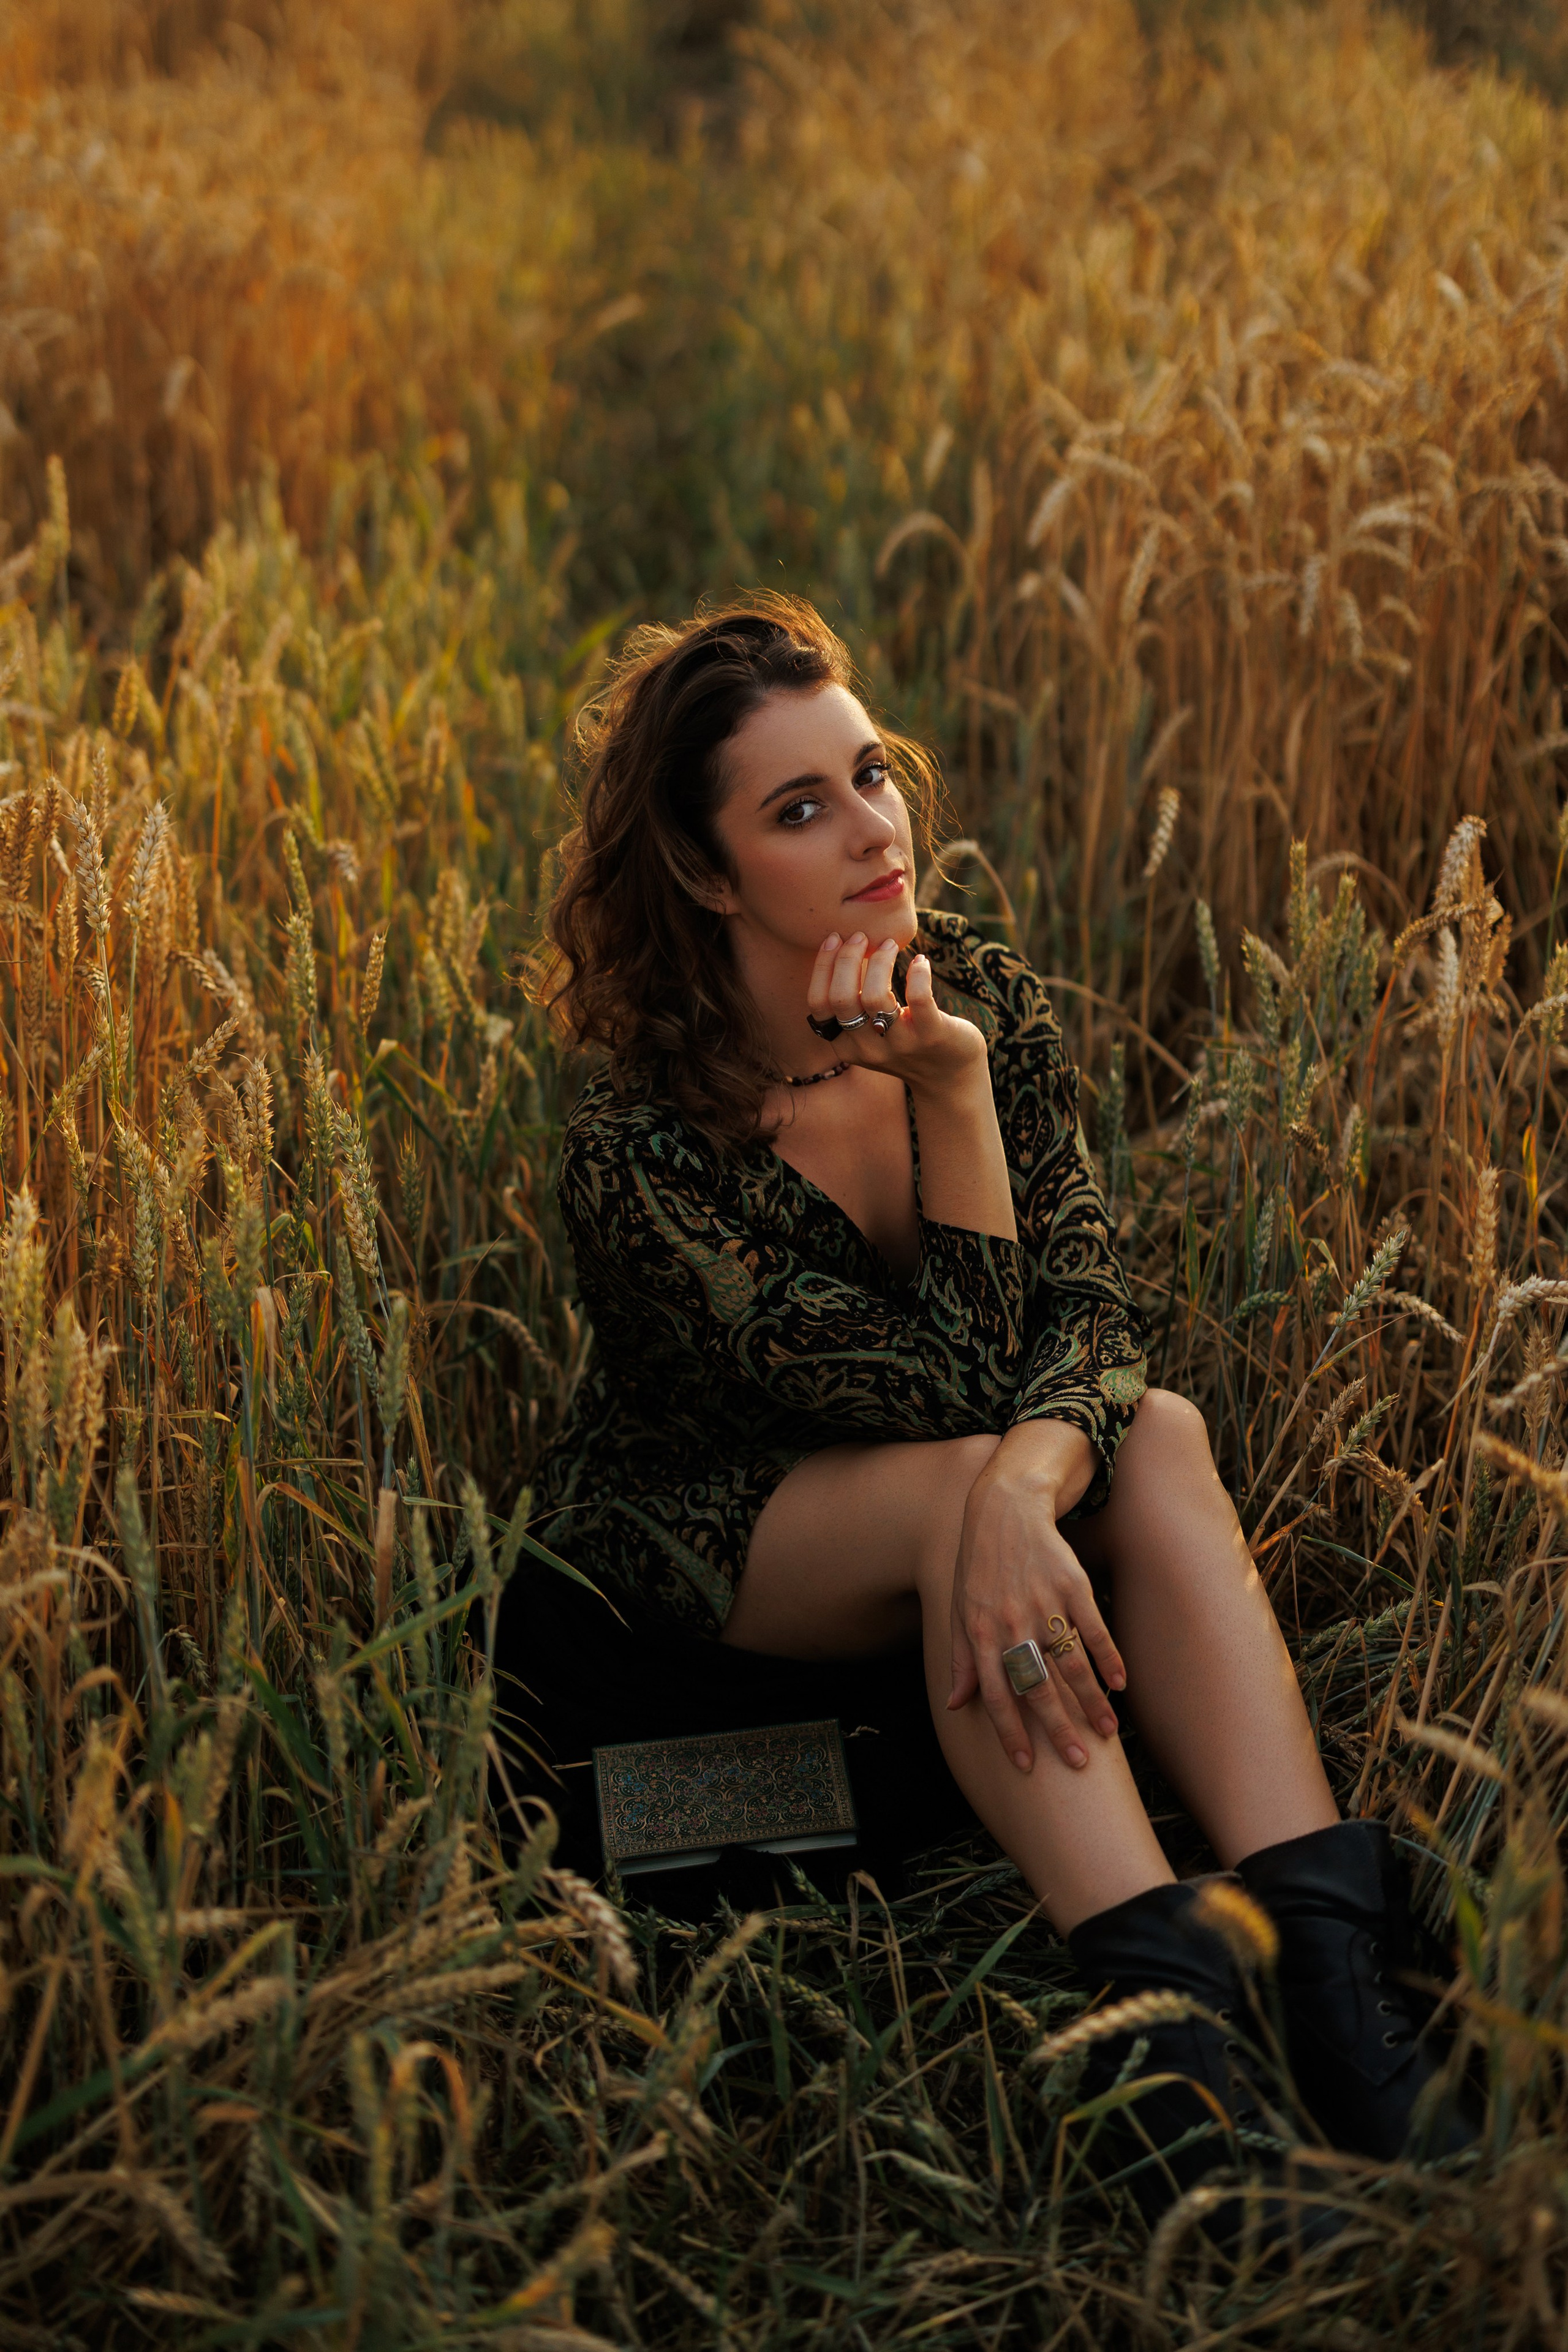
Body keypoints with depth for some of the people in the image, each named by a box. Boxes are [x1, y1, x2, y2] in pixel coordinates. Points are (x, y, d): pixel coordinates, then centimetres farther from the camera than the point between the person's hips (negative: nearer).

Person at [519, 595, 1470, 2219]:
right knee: (947, 1482, -35)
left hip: (929, 1521, 4)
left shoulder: (984, 993, -13)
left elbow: (1091, 1307, -21)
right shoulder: (640, 1150, -28)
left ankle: (1324, 1950, -39)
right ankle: (1162, 2008, -42)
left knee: (1158, 1433, -27)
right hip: (689, 1539, -4)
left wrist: (1025, 1487, -43)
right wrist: (950, 1093, -36)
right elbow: (941, 1390, -28)